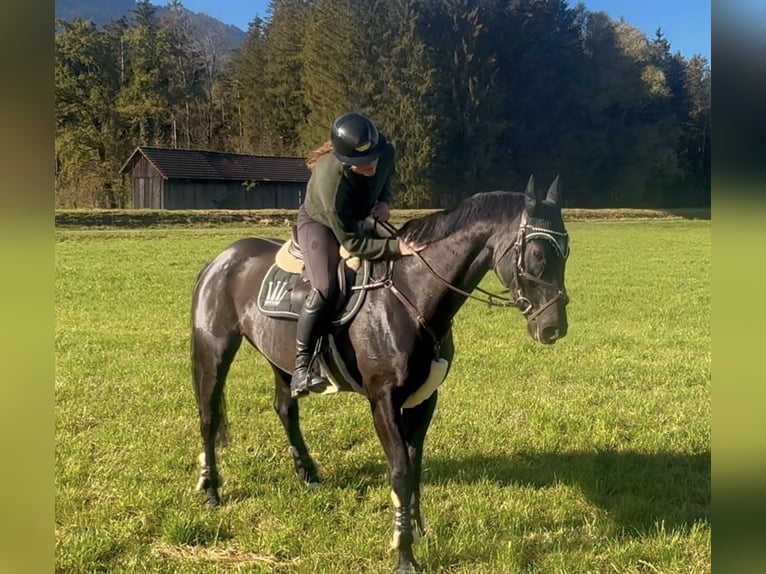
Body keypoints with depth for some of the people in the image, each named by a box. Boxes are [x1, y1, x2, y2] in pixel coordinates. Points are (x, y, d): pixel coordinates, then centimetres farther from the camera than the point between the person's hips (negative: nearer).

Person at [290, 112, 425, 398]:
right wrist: (396, 247, -43)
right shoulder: (331, 181, -41)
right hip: (319, 224, -7)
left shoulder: (387, 153, -25)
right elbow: (352, 243, -34)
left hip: (358, 221, 7)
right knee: (325, 290, -29)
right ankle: (302, 364, -17)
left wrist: (384, 201, -16)